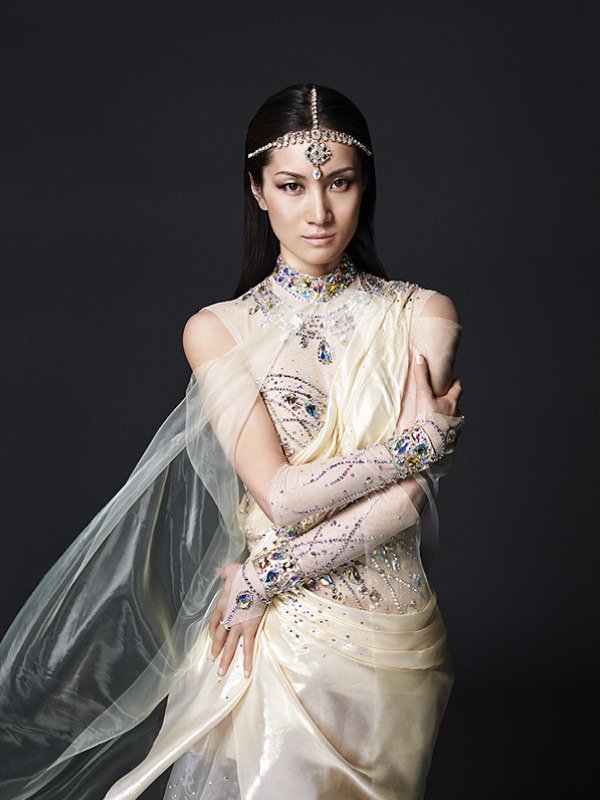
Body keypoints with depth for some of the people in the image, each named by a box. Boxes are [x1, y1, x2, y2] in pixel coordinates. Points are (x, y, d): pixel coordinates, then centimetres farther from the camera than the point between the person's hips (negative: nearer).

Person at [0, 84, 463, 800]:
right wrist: (422, 438, -11)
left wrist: (266, 576, -12)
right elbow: (281, 493, -13)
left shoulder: (422, 316, -2)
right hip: (268, 640, -1)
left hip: (393, 640, 1)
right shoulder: (218, 329, -2)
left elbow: (409, 497, -11)